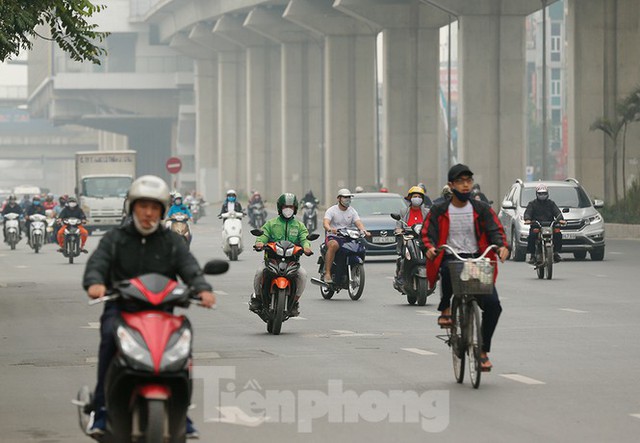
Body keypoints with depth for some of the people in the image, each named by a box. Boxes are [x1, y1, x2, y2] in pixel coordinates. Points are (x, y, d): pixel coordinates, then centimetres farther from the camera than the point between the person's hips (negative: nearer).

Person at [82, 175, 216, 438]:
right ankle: (101, 409, -28)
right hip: (120, 308, -1)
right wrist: (95, 282, -30)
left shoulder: (172, 242, 14)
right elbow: (96, 263, -4)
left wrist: (203, 289, -24)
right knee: (110, 337, -34)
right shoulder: (115, 239, 12)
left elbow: (190, 268, -1)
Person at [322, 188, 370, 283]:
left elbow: (358, 223, -1)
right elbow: (325, 222, -18)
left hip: (348, 238, 4)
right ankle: (327, 273, -38)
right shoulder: (331, 210, -1)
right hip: (333, 237, -4)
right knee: (333, 245, -39)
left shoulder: (352, 211, 13)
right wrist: (330, 229, -42)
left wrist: (364, 231, -24)